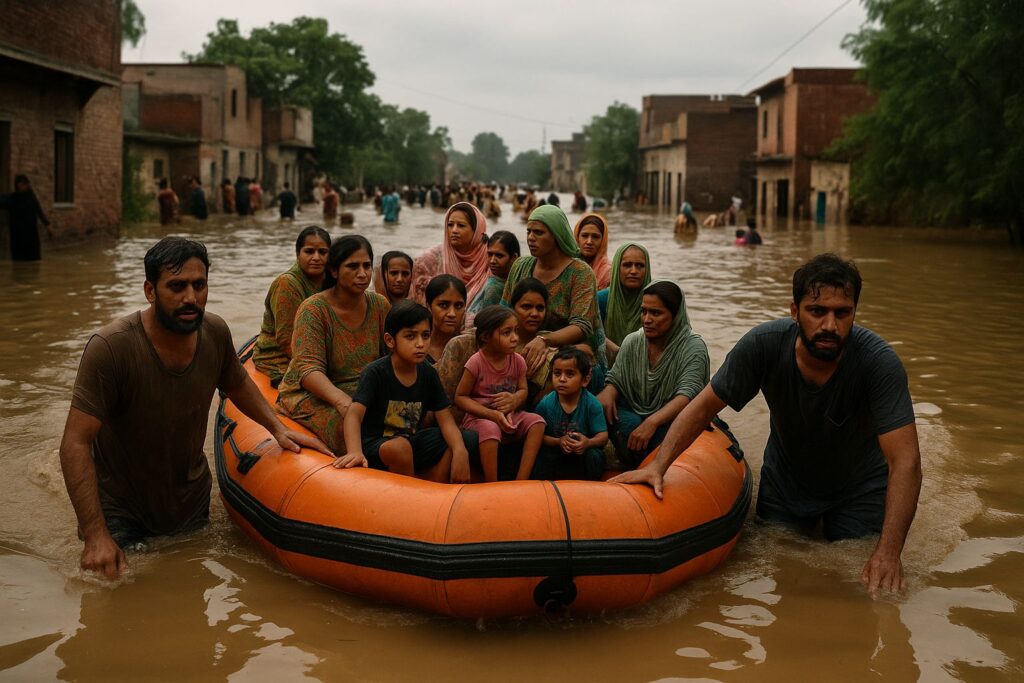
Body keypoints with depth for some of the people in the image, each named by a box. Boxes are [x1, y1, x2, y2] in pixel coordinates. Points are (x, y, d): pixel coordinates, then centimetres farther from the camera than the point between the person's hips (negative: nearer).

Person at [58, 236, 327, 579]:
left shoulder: (215, 333, -13)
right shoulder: (110, 347, -31)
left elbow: (237, 384, 12)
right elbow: (75, 444, -31)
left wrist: (278, 429, 0)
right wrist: (95, 535, -35)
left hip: (191, 496, 5)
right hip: (120, 507, -5)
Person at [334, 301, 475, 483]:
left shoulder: (428, 374, 0)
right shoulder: (375, 372, -16)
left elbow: (445, 420, -5)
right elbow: (354, 414, -28)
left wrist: (460, 452, -25)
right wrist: (355, 452, -48)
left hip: (410, 441, 6)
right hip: (374, 446, -6)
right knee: (398, 447, -36)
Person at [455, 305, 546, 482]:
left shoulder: (518, 361, 0)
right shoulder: (476, 362, -15)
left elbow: (523, 390, 12)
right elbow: (460, 397, -11)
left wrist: (514, 400, -16)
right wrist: (492, 414, -21)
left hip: (509, 416, 6)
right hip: (479, 417, -6)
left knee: (537, 421, -18)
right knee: (490, 428, -38)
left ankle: (522, 480, -21)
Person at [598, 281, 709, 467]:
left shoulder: (693, 348, -12)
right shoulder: (632, 342, 5)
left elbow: (687, 395, -24)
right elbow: (615, 380, 8)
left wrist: (652, 422, -40)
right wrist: (607, 393, -19)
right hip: (635, 413, 4)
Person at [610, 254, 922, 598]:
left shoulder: (880, 362, -34)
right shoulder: (764, 344, -29)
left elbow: (906, 462, -37)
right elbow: (704, 405, -16)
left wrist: (889, 551, -46)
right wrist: (658, 466, -29)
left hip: (860, 487, -2)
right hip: (786, 478, 2)